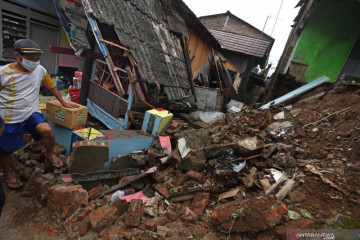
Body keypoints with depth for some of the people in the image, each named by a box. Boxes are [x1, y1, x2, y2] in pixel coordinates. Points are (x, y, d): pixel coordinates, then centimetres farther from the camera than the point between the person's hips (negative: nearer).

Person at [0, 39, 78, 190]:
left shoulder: (40, 70, -4)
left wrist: (63, 103, 13)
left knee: (47, 130, -26)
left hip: (31, 113, 2)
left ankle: (50, 154, 4)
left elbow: (52, 86, 11)